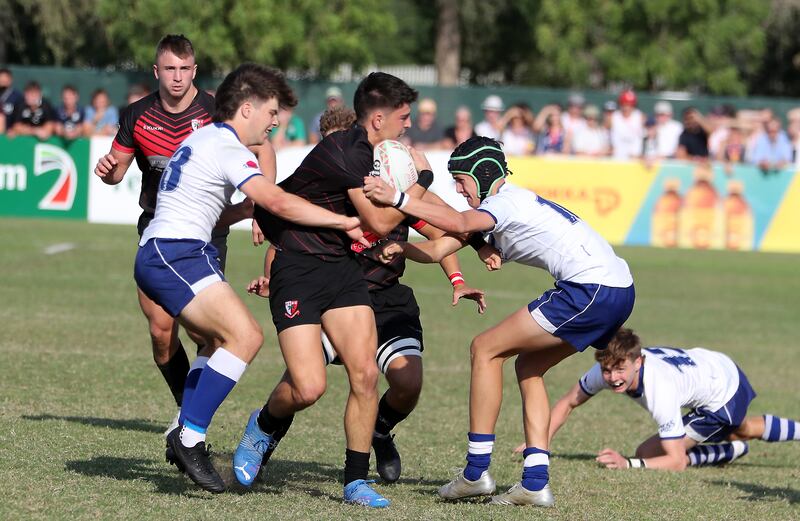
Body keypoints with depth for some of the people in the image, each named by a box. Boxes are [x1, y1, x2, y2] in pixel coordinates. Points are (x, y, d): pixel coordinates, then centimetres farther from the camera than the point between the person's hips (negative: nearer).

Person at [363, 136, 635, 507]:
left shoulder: (508, 201, -7)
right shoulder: (491, 207, 22)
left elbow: (460, 223, -28)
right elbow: (437, 250, 14)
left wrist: (397, 199, -30)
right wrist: (400, 247, -6)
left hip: (594, 290, -10)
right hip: (617, 292, 10)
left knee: (485, 349, -3)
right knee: (528, 367, 18)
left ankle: (477, 471, -2)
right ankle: (535, 482, 9)